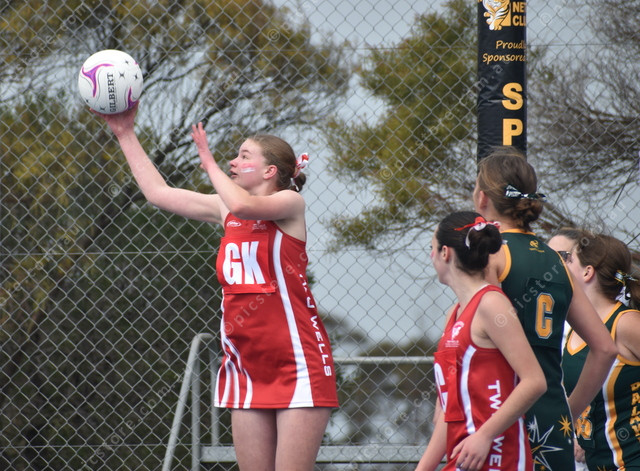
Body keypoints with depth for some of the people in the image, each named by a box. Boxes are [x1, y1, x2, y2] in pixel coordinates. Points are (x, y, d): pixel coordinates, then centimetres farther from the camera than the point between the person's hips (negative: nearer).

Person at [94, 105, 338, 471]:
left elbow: (243, 205, -25)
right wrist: (125, 134, 20)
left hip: (297, 366, -6)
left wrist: (210, 163, -9)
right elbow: (159, 192, 19)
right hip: (248, 368, 6)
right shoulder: (226, 210, 13)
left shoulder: (290, 203, -5)